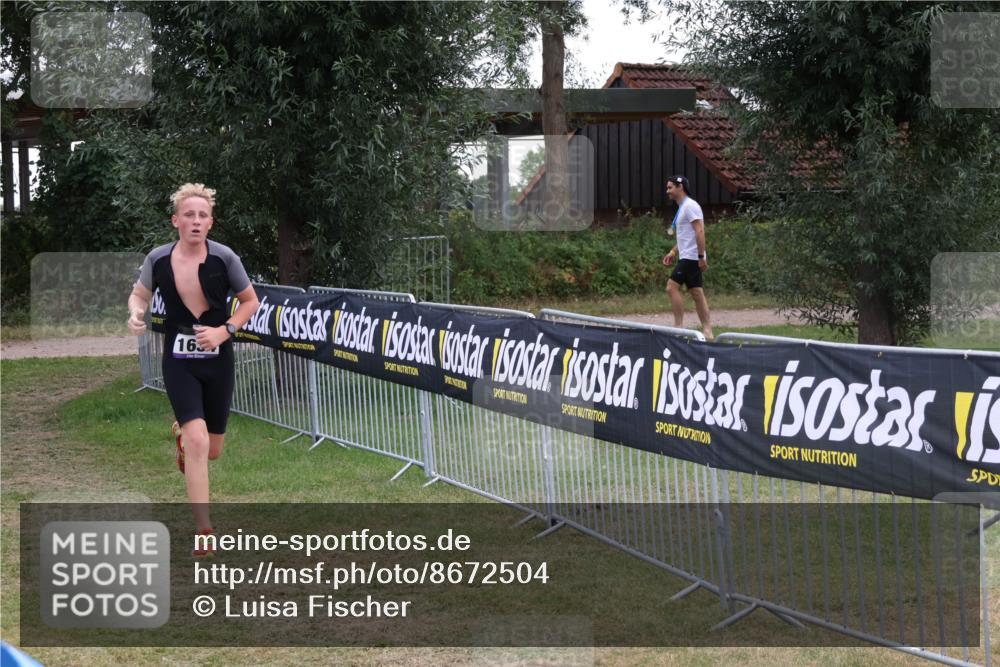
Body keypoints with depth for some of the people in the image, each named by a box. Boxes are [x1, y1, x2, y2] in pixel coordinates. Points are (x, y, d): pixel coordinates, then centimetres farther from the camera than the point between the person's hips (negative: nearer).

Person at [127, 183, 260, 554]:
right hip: (179, 362, -1)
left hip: (218, 361, 1)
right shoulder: (158, 259, -9)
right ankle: (203, 530, -10)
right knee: (198, 441, -19)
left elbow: (250, 302, 2)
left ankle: (183, 434, 51)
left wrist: (224, 331, -13)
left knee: (212, 450, 12)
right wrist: (136, 314, -13)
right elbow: (139, 294, 9)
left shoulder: (223, 258, -12)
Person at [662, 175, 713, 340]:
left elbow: (699, 231, -19)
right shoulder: (682, 207, 19)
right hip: (686, 257, 10)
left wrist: (701, 256, -23)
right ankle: (707, 331, 5)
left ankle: (678, 326, -12)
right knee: (697, 293, 7)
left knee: (672, 286, -13)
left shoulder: (690, 206, -12)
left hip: (691, 257, -10)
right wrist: (673, 252, 20)